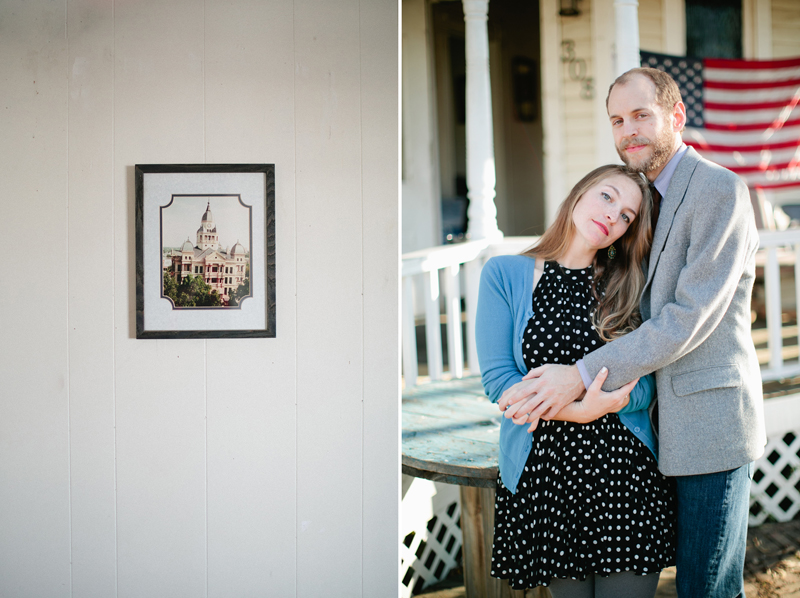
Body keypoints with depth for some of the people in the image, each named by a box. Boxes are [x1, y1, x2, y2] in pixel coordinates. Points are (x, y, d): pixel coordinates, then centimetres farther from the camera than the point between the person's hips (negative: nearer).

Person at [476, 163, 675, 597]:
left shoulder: (626, 288, 9)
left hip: (623, 472, 2)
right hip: (543, 474, -1)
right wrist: (579, 410, -19)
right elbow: (497, 379, -5)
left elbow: (645, 386, 1)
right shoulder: (505, 275, 2)